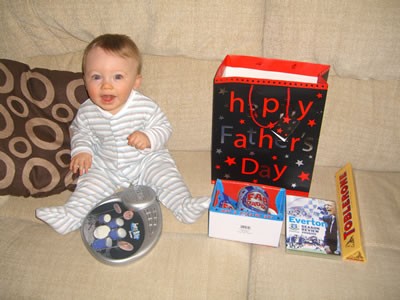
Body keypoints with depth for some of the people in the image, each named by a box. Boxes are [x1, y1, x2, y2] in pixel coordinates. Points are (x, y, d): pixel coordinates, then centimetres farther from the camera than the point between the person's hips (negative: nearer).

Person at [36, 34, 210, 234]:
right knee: (92, 182, -12)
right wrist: (82, 150, -10)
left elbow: (163, 127, -10)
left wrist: (149, 138, -30)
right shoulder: (86, 112, -12)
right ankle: (71, 215, -7)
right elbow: (80, 132, 8)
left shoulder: (145, 107, -21)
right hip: (105, 166, 2)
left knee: (165, 175, -18)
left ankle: (185, 206, -16)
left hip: (147, 160, -2)